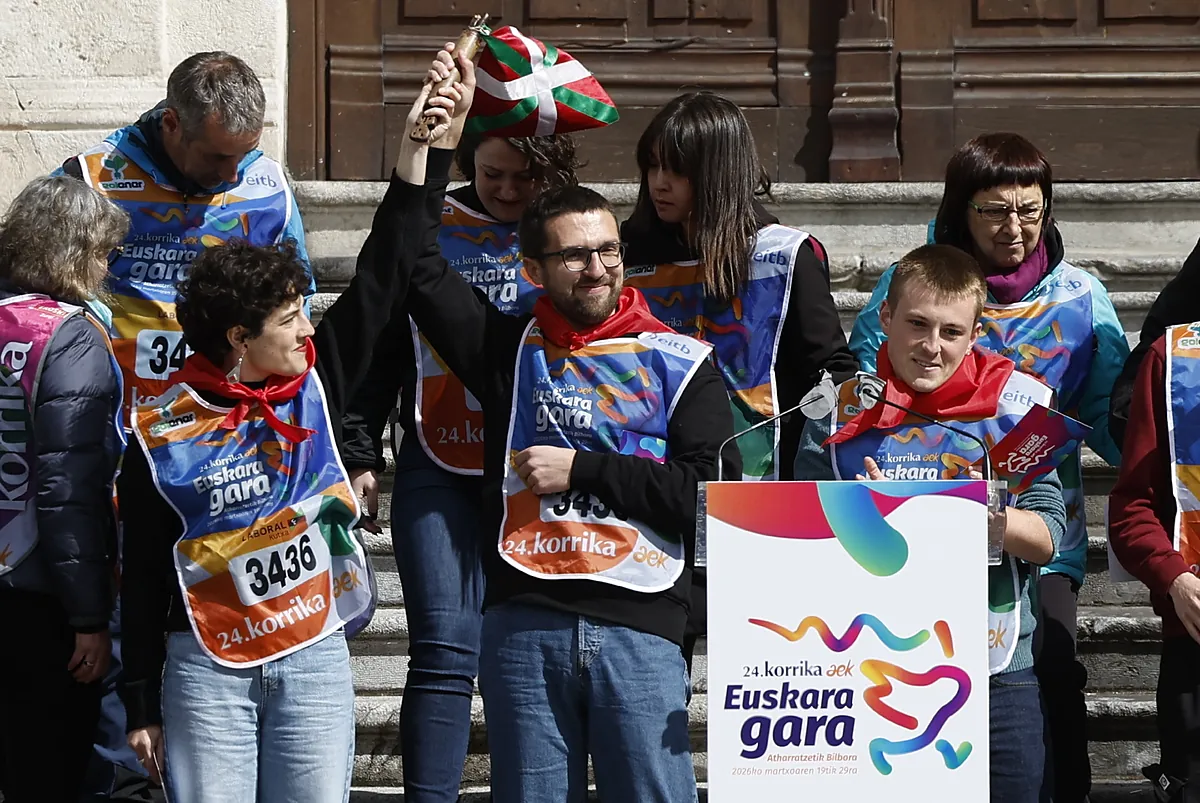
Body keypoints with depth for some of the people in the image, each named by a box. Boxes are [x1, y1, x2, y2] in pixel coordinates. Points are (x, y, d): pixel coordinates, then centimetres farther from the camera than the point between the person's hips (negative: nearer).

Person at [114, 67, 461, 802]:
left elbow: (379, 279, 2)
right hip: (207, 666, -3)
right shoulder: (162, 435, -6)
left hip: (316, 658, 3)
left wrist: (418, 148, -3)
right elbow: (144, 578, 0)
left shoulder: (317, 382, 1)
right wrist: (142, 707, 0)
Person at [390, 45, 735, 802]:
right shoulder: (511, 349, 13)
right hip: (524, 625, 1)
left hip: (640, 629, -1)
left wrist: (582, 470, -4)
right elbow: (413, 268, 8)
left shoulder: (680, 364, 8)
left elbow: (710, 492, -3)